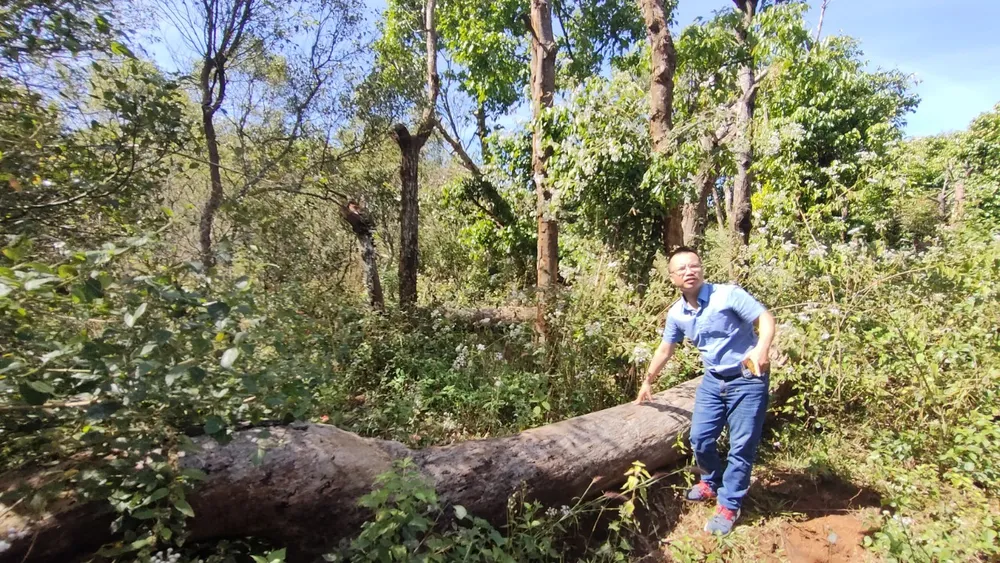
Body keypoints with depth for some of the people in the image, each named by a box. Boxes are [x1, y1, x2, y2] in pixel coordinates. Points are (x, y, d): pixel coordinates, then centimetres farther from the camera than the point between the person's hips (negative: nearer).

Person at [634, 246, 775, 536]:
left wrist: (762, 348, -39)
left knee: (741, 447, 1)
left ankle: (729, 506, 18)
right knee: (700, 439, 8)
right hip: (713, 380, 5)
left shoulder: (728, 294, -18)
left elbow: (766, 318, -18)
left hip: (748, 380, -5)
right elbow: (664, 350, 10)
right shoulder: (676, 314, -1)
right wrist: (647, 383, 18)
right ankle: (712, 483, 37)